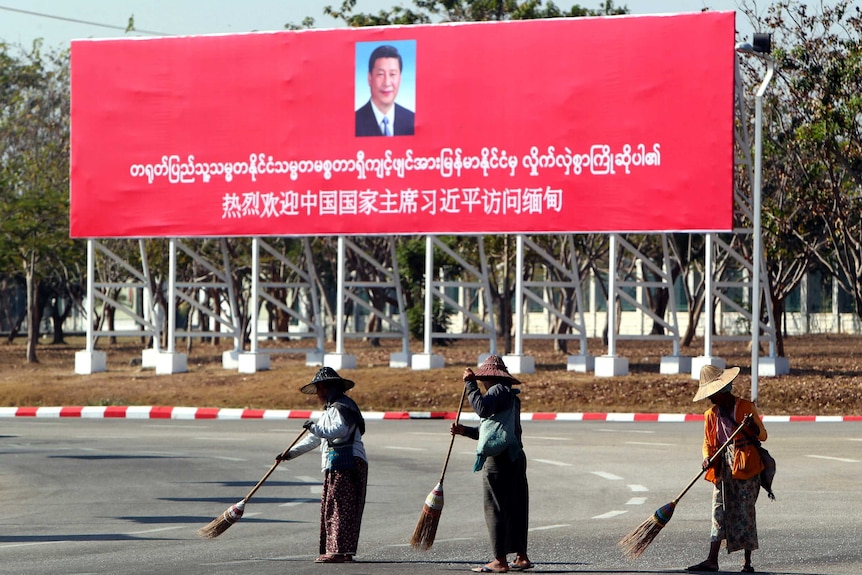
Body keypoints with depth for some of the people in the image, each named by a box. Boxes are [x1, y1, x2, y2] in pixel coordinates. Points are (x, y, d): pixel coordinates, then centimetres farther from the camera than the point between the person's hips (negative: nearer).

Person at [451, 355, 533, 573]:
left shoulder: (498, 390, -9)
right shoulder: (510, 395, 22)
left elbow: (482, 408, -29)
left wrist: (470, 384, -19)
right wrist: (465, 431, 17)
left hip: (499, 459, -10)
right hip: (515, 457, 10)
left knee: (495, 509, -6)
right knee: (515, 508, 12)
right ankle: (521, 557, 16)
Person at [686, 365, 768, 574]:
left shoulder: (746, 407, -2)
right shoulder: (711, 414, 11)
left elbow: (762, 436, -2)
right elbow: (708, 442, 15)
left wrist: (753, 427, -24)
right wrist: (707, 457, -6)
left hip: (745, 466, -4)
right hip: (722, 469, 4)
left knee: (745, 512, -2)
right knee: (719, 511, 1)